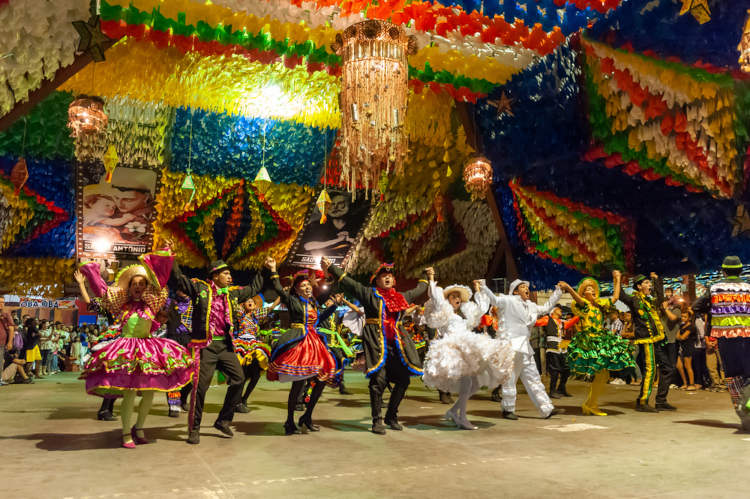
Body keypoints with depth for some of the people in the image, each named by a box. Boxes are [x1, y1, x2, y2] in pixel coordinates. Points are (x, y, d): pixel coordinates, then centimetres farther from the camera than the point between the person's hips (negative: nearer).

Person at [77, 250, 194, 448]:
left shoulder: (150, 304, 10)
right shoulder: (122, 305, 10)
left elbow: (160, 278, 6)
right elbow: (101, 289, 13)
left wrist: (165, 255, 5)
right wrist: (91, 271, 17)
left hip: (149, 349, 2)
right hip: (126, 349, -2)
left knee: (149, 392, 3)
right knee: (130, 392, -12)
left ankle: (139, 428, 22)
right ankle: (126, 433, 2)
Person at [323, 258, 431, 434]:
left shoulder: (401, 297, 19)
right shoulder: (369, 294, 4)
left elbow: (417, 290, 38)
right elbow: (348, 283, -2)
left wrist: (426, 277, 51)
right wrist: (331, 268, -9)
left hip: (397, 343, 6)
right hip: (376, 342, -6)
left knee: (403, 380, 3)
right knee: (378, 380, -12)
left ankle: (391, 417, 21)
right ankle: (377, 421, 1)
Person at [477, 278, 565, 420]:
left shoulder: (531, 306, 19)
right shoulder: (508, 301, -5)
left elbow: (546, 308, 33)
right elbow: (493, 299, -17)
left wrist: (557, 292, 34)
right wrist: (483, 287, -33)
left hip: (524, 347, 8)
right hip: (511, 346, -8)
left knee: (533, 379, 10)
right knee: (510, 379, 0)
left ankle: (547, 409, 15)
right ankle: (508, 409, 13)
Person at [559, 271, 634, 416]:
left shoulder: (600, 304, 17)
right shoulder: (583, 304, -5)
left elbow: (615, 297, 25)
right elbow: (578, 299, -27)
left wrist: (617, 279, 28)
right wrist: (568, 288, -45)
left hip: (602, 342, 8)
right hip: (589, 343, -8)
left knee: (601, 375, 7)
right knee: (603, 374, -11)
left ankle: (589, 405, 17)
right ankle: (590, 406, -1)